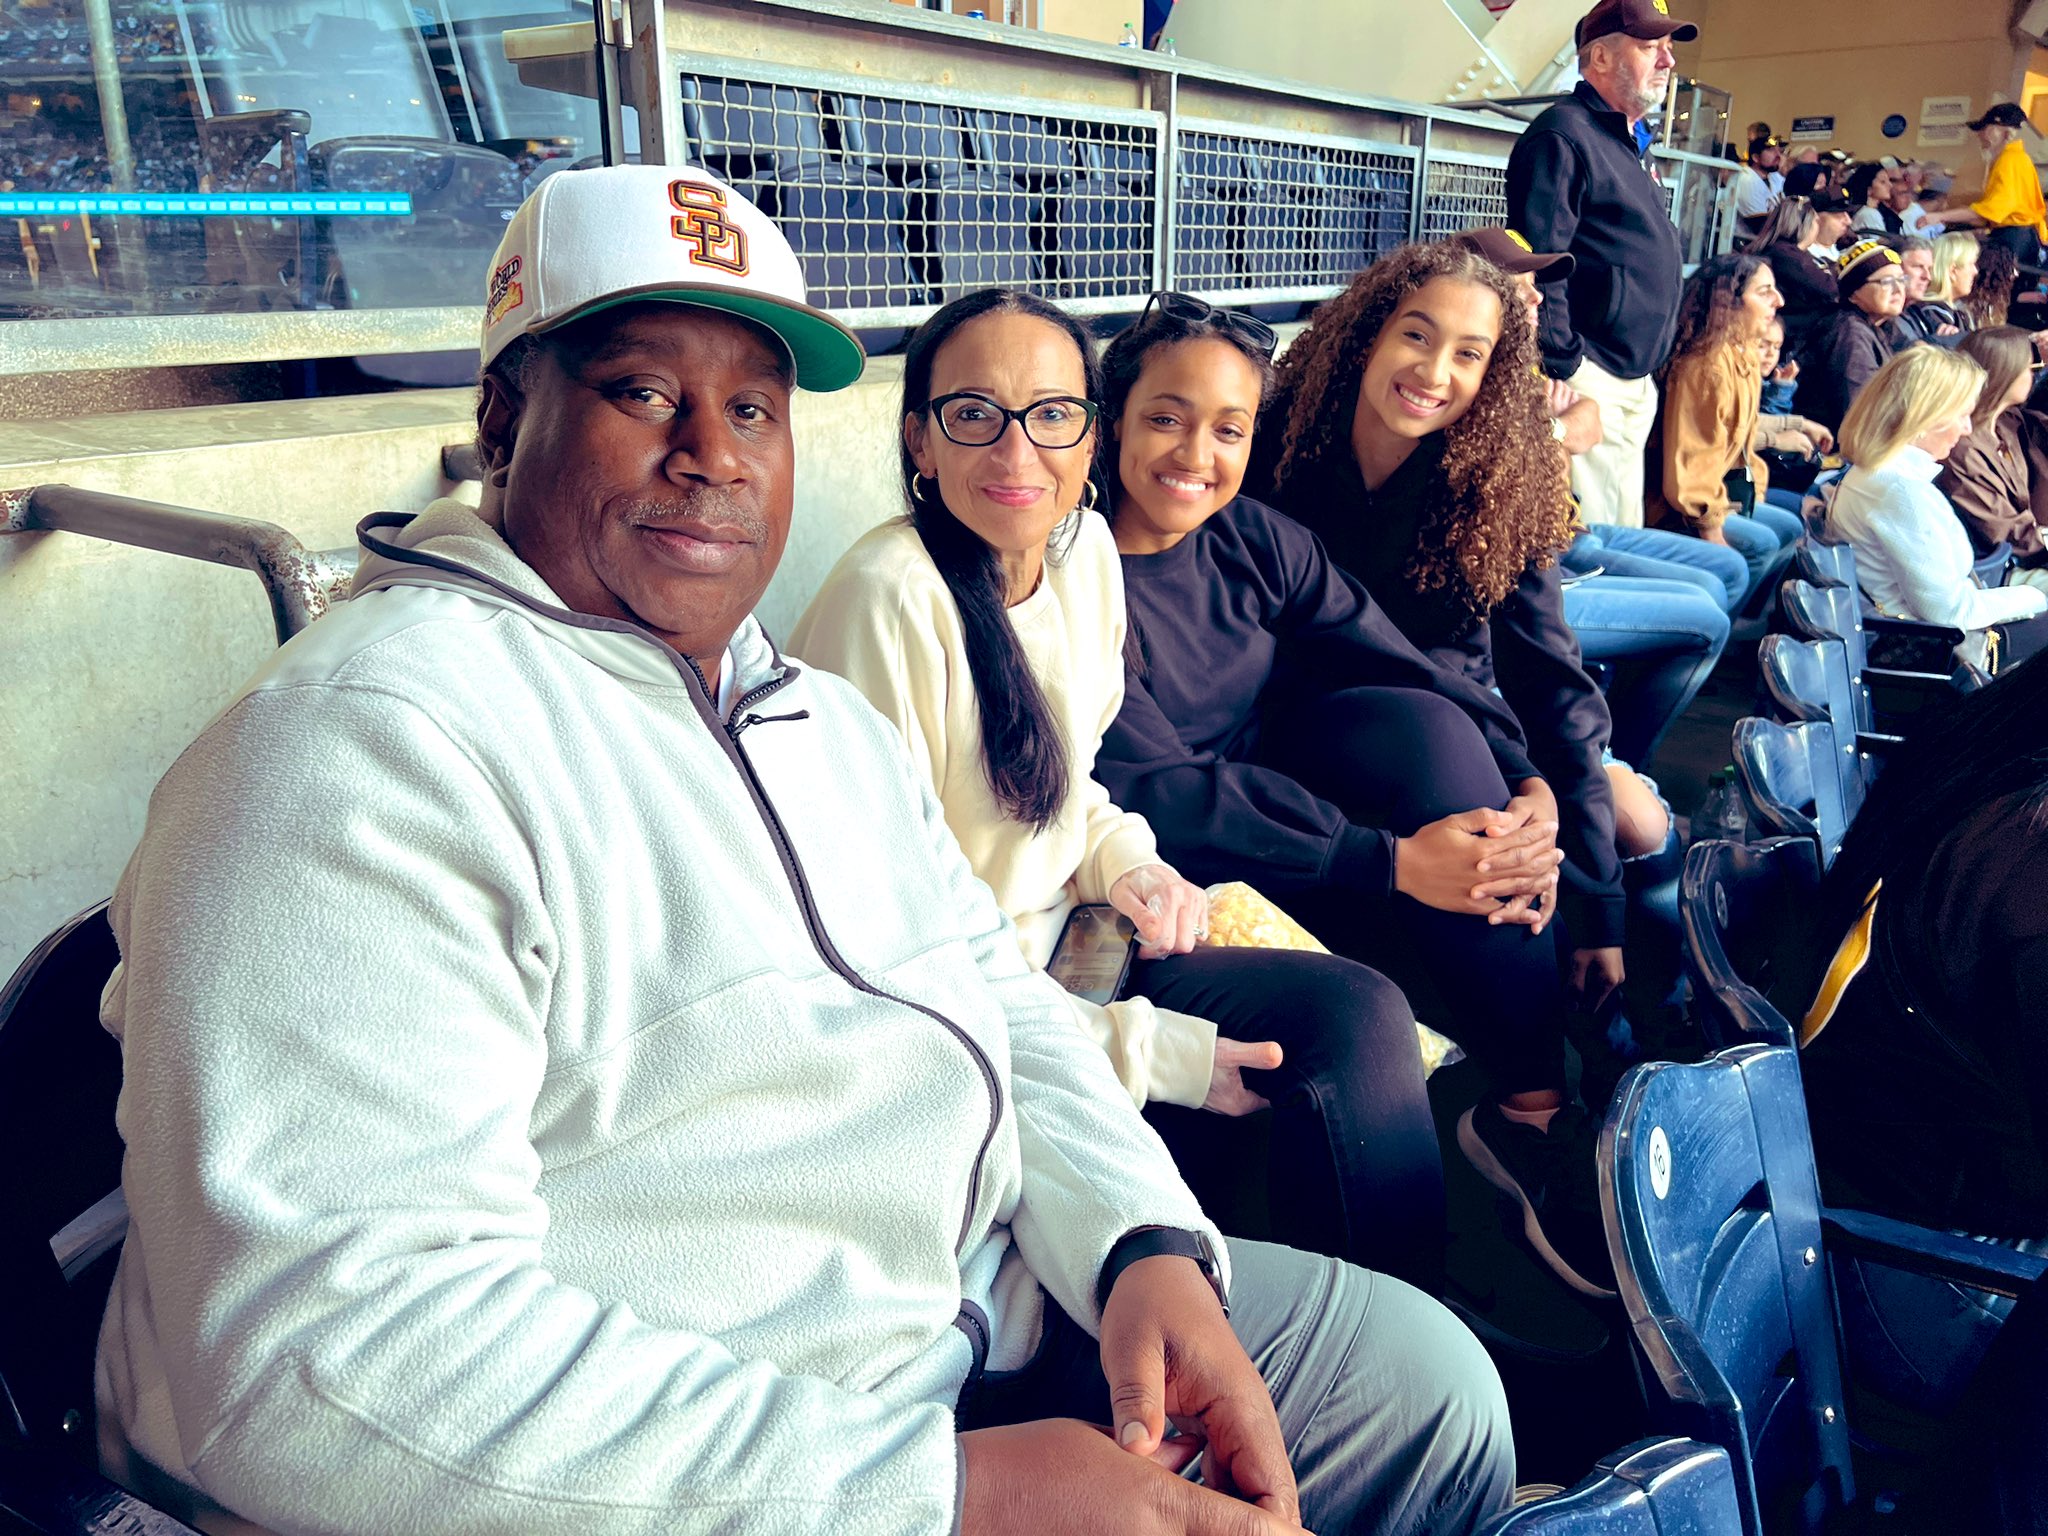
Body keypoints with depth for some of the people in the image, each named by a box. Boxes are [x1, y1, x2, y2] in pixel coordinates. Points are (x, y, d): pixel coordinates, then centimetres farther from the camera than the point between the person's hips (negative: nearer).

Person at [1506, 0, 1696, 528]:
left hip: (1637, 382, 10)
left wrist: (1648, 374, 24)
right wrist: (1564, 372, -23)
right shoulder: (1563, 136, -10)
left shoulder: (1627, 144, 21)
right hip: (1591, 380, -10)